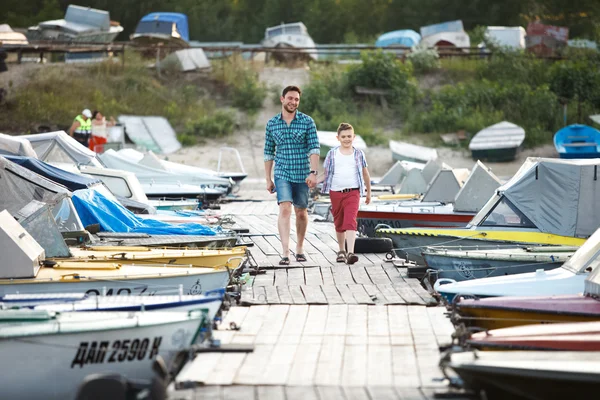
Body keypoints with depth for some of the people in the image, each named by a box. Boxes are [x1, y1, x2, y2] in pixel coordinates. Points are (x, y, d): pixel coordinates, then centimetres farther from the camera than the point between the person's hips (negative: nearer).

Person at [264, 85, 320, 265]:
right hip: (282, 174, 0)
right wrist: (268, 179, 8)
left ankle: (299, 248, 30)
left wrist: (313, 172, -19)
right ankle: (285, 253, -22)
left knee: (301, 212, 11)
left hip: (302, 175, 0)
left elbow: (314, 148, -7)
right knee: (285, 209, -17)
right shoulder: (272, 124, 4)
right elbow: (268, 152, 10)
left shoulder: (307, 122, -2)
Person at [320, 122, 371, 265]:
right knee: (339, 223, 13)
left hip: (353, 192, -2)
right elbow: (326, 174, 8)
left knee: (350, 222, -16)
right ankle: (341, 251, 30)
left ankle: (350, 253, -25)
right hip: (336, 192, 2)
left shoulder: (358, 154, 6)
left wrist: (368, 192, 21)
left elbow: (365, 174, 16)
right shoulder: (332, 154, 6)